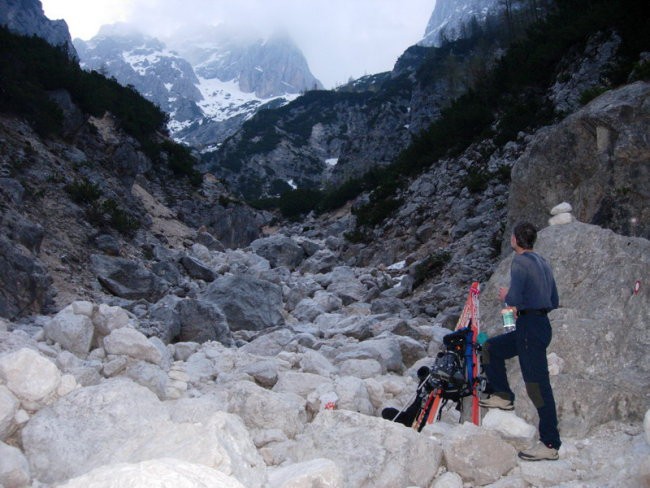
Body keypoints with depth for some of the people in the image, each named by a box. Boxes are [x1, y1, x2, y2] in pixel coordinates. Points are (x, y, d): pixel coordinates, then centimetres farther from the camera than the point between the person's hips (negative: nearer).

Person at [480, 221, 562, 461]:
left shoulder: (520, 262, -12)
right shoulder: (542, 262, 15)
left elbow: (514, 299, -21)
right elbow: (554, 302, 19)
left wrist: (505, 296, 1)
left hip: (531, 328, -10)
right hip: (541, 323, 10)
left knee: (537, 384, -7)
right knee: (491, 348, 22)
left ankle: (550, 445, -2)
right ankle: (503, 396, 25)